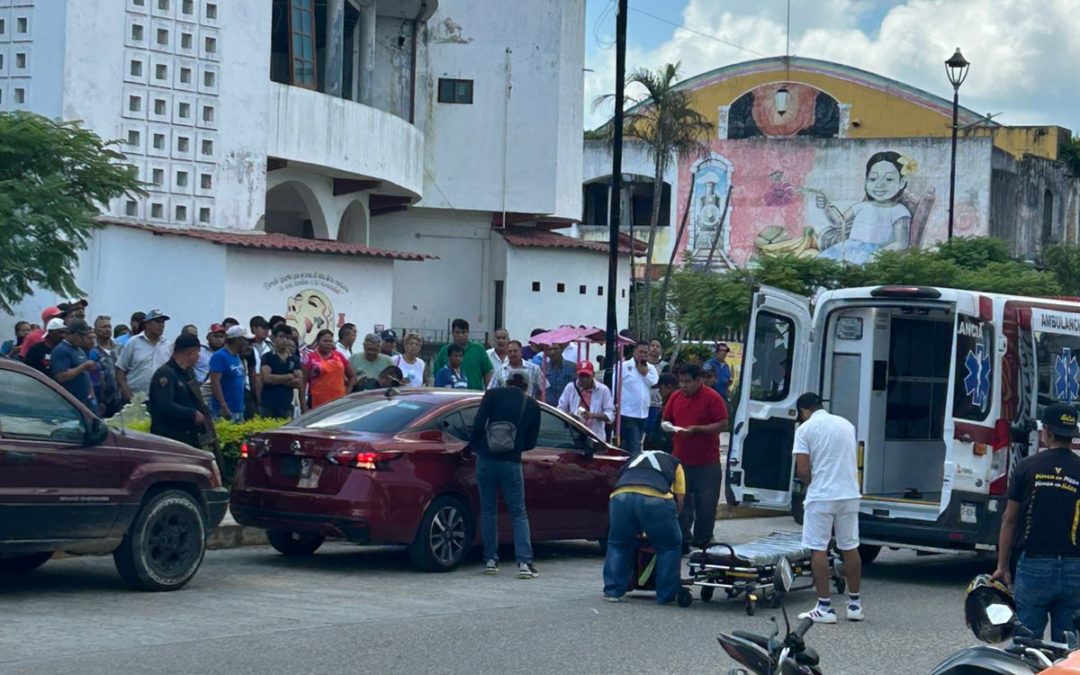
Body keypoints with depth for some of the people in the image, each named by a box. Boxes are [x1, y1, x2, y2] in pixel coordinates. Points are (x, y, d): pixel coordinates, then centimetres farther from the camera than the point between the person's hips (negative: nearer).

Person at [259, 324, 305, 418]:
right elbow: (266, 378, -12)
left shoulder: (295, 359, 10)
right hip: (268, 407, -3)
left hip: (287, 407, 3)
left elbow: (299, 383, 0)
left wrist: (276, 380, -7)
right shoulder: (267, 357, 2)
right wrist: (289, 377, -3)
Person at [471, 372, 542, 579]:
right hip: (511, 461, 0)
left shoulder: (493, 394, 4)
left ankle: (490, 560, 10)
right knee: (518, 513, 6)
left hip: (486, 458, 0)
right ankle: (524, 562, -7)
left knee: (488, 510, 11)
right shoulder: (532, 406, 10)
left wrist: (476, 445, 10)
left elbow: (479, 422, -6)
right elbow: (531, 442, 11)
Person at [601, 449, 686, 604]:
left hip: (621, 496, 2)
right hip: (657, 498, -2)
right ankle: (666, 595, 20)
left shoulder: (632, 460, 42)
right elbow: (679, 498, 25)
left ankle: (613, 591, 22)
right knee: (669, 546, 19)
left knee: (617, 544, 25)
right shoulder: (673, 463, 35)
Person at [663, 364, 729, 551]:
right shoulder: (675, 397, 9)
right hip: (680, 461, 4)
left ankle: (702, 541, 13)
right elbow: (665, 421, 18)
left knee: (706, 505, 2)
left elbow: (723, 425, -10)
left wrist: (697, 429, -18)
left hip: (707, 463, -4)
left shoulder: (712, 398, -7)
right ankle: (683, 540, 12)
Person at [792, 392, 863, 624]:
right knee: (850, 548, 13)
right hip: (849, 494, 5)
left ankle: (825, 607, -4)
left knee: (818, 549, -1)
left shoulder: (806, 428, -5)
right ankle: (855, 605, 18)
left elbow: (802, 470, -10)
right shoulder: (846, 424, 13)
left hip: (821, 497, -5)